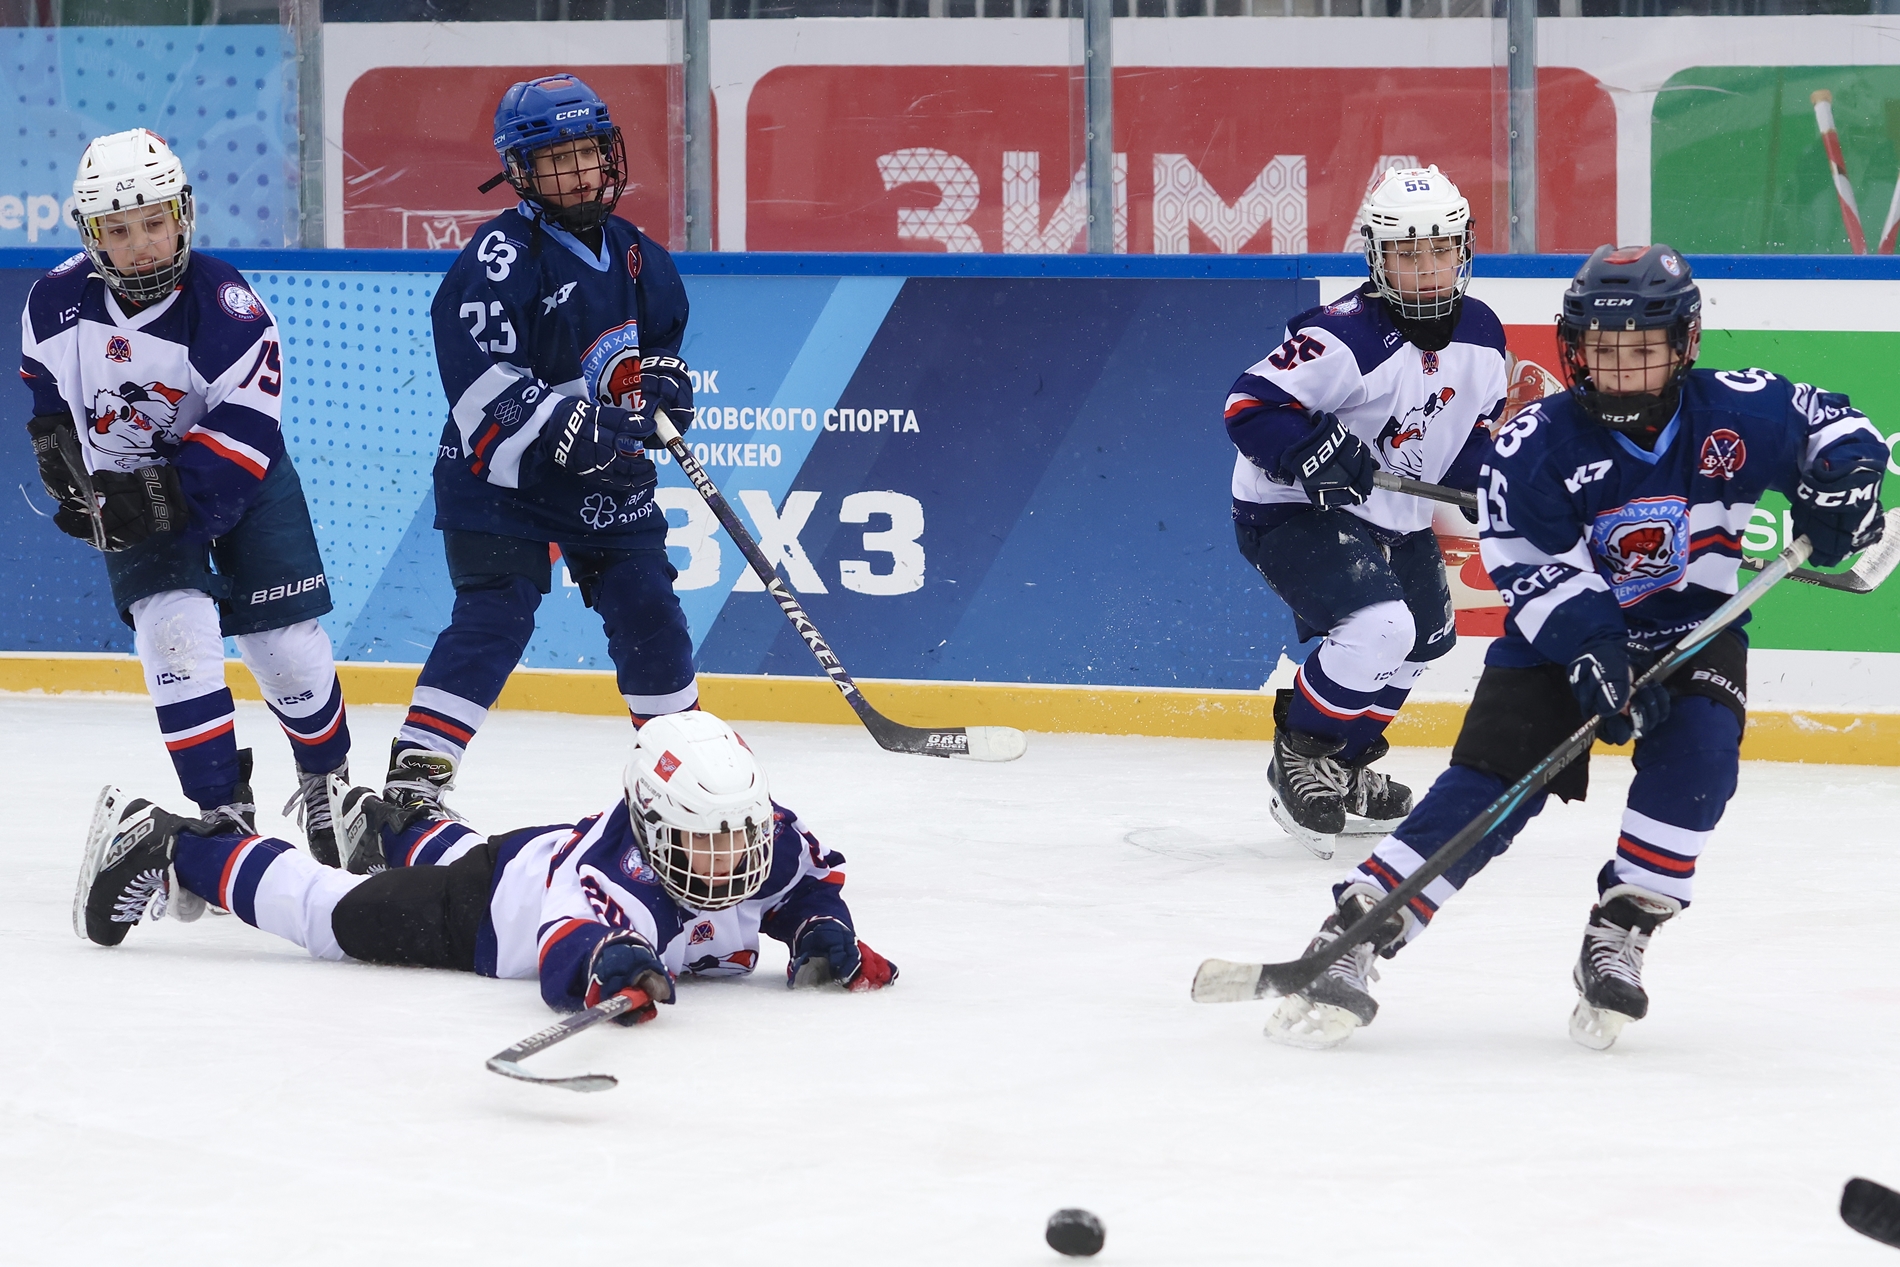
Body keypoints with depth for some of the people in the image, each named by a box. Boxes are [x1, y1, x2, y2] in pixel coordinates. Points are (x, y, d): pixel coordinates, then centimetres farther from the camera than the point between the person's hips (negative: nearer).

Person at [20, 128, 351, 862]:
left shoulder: (226, 306, -26)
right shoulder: (58, 302, -14)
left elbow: (244, 430, -27)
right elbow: (44, 383, 10)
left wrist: (168, 496, -34)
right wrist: (56, 444, -2)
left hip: (237, 480, -2)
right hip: (134, 489, 2)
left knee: (286, 646, 0)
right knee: (175, 631, -18)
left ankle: (326, 781, 29)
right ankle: (223, 812, -10)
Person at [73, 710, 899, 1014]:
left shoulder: (770, 842, -27)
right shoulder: (617, 872, -47)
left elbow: (814, 878, -8)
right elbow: (563, 954, -59)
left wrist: (823, 931, -28)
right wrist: (608, 967, -80)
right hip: (489, 910, -7)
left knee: (453, 857, 39)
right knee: (338, 915, 7)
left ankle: (388, 826, 73)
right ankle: (170, 851, 25)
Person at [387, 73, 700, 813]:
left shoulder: (636, 257, 8)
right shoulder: (500, 259, -16)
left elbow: (662, 337, 24)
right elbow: (484, 385, -23)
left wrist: (663, 378, 2)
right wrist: (567, 427, -29)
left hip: (606, 478, 7)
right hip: (501, 475, -7)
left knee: (648, 611, 7)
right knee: (494, 619, -16)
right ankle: (414, 777, -16)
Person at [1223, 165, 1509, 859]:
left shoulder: (1479, 334, -4)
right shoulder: (1344, 336, -28)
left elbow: (1480, 423, 12)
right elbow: (1248, 405, -29)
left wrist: (1482, 477, -8)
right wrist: (1309, 451, -44)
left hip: (1394, 516, 9)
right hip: (1294, 513, -9)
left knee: (1427, 636, 25)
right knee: (1378, 627, -28)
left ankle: (1345, 763, 44)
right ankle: (1300, 754, -6)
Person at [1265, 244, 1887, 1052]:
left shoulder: (1737, 413, -12)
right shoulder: (1535, 445, -16)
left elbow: (1830, 426, 3)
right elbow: (1531, 566, -19)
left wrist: (1841, 478, -19)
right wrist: (1592, 650, -32)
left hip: (1692, 634, 2)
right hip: (1559, 636, -2)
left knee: (1697, 747, -27)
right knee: (1490, 782, -15)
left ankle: (1620, 936, -16)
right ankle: (1354, 937, -17)